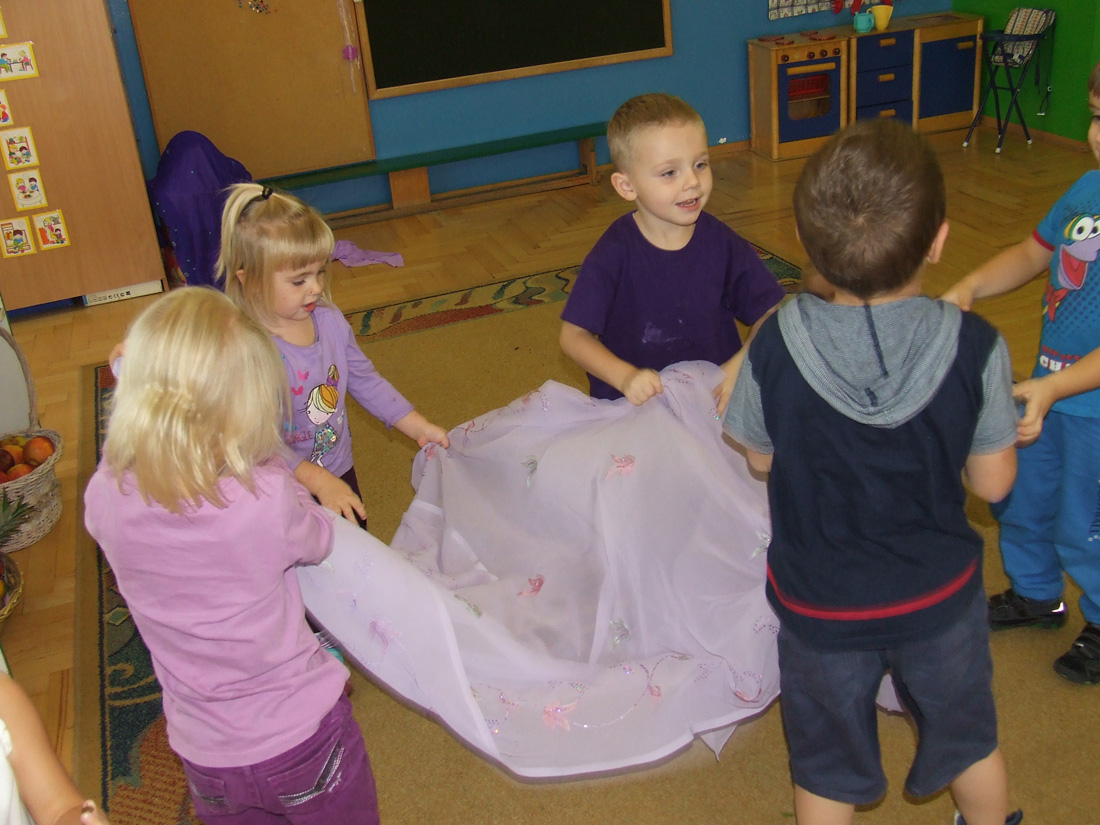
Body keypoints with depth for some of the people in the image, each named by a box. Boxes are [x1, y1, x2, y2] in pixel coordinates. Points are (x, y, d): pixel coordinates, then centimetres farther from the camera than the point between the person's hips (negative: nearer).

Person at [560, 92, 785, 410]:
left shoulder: (723, 244, -1)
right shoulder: (614, 253, -9)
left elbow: (768, 313, 4)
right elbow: (574, 335, -6)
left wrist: (743, 364, -15)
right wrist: (625, 376, -20)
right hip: (635, 405, -2)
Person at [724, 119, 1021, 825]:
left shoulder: (775, 349, -25)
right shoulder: (975, 349, -24)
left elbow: (762, 458, -7)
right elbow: (993, 482, -11)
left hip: (819, 602, -1)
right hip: (941, 595, 1)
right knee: (971, 740, 31)